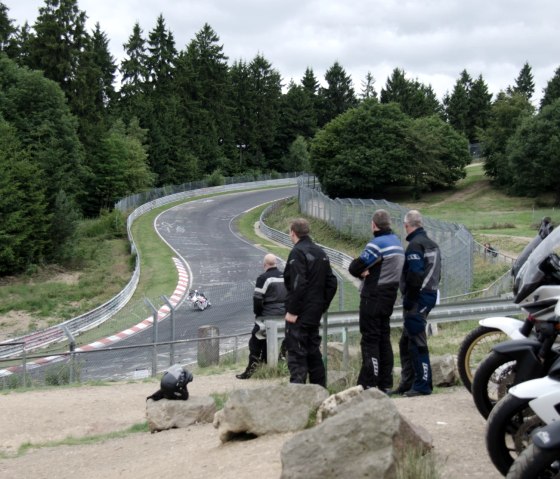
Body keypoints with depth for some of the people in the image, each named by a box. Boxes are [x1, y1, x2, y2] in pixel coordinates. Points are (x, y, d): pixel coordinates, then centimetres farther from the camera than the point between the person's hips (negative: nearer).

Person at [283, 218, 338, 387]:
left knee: (296, 350, -6)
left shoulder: (298, 252, -13)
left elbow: (298, 284, -22)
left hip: (299, 314, -8)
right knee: (313, 350, 16)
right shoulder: (321, 252, 14)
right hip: (315, 312, 8)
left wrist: (292, 311, -19)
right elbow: (332, 283, 14)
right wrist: (322, 306, 16)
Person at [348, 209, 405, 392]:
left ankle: (369, 384, -5)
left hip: (373, 298, -8)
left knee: (370, 339, -5)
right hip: (389, 296, 8)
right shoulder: (397, 242, 12)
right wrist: (369, 272, -5)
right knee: (384, 338, 13)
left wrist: (363, 273, 2)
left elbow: (355, 267, -18)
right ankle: (385, 383, 18)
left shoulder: (377, 244, -17)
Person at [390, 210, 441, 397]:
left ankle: (423, 385, -3)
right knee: (406, 343, 15)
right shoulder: (432, 244, 16)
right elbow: (435, 272, 19)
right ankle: (407, 383, 19)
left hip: (418, 298, -10)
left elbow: (415, 275, -21)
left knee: (417, 343, -6)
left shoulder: (415, 245, -13)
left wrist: (408, 299, -15)